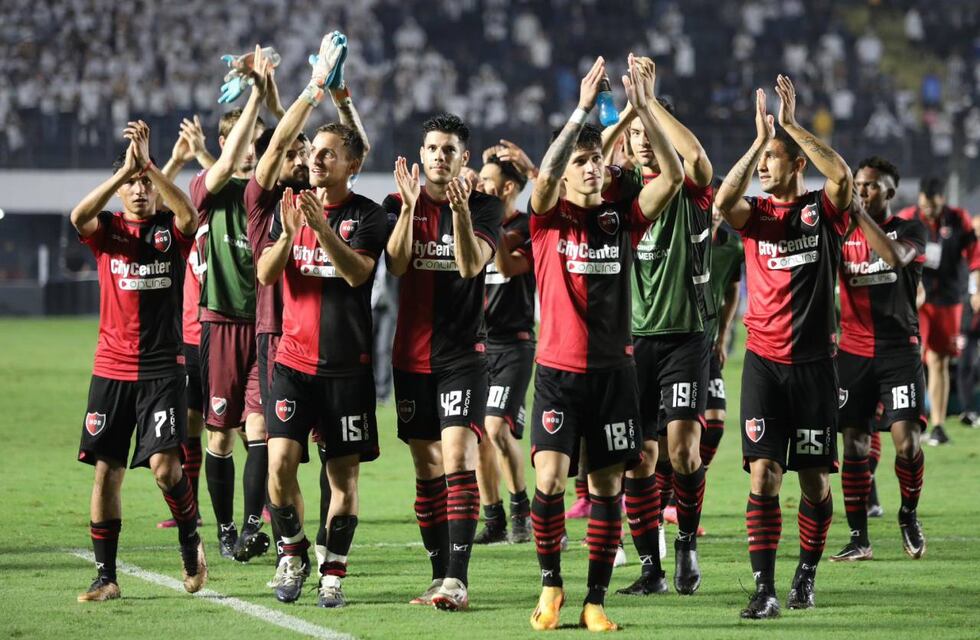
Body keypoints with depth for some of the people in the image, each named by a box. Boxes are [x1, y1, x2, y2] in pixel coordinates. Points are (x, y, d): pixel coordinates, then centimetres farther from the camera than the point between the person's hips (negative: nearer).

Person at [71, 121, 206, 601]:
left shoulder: (170, 229, 2)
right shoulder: (106, 230, 4)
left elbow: (189, 215, -22)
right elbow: (78, 216, -18)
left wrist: (148, 163, -27)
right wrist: (125, 170, -27)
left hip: (162, 368, -2)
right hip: (111, 368, 2)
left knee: (164, 465, -13)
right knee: (105, 471, 2)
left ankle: (190, 541, 14)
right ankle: (106, 576, 10)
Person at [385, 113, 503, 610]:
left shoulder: (483, 207, -1)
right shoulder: (398, 204, 6)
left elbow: (472, 265, -16)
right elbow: (395, 263, -9)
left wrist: (460, 211, -30)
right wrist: (409, 206, -21)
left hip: (462, 354, -4)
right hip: (412, 355, 4)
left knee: (457, 457, -17)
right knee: (427, 470, 8)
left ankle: (457, 579, -22)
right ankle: (440, 577, 15)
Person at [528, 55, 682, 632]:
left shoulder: (623, 217, 5)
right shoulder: (550, 218, 0)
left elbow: (674, 175, -9)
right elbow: (544, 177, -22)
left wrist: (644, 108, -19)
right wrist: (583, 108, -28)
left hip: (614, 367, 2)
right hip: (559, 369, -2)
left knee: (608, 486, 2)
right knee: (549, 479, -13)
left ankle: (596, 601, 9)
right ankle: (551, 586, 7)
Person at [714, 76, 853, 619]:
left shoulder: (822, 209, 2)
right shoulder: (755, 214, 6)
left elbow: (841, 176, -20)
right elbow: (723, 202, -17)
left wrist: (791, 125, -19)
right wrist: (760, 137, -18)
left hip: (814, 360, -1)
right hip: (764, 360, 1)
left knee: (814, 478, 6)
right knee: (763, 473, -9)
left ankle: (806, 574, 25)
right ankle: (764, 590, -11)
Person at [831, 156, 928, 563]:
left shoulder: (909, 231, 1)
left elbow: (896, 257, -21)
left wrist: (861, 214, -24)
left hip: (899, 349, -3)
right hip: (853, 351, 3)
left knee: (907, 441, -12)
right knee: (854, 445, -1)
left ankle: (908, 514, 14)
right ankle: (858, 539, 5)